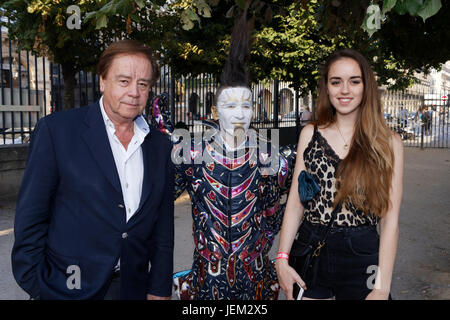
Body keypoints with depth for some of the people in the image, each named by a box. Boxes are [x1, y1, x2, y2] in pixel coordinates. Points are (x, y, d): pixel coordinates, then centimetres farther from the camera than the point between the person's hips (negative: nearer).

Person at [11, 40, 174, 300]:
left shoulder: (161, 146, 2)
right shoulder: (56, 130, -9)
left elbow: (163, 231, 5)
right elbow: (30, 218, -8)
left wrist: (159, 290, 2)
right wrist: (37, 288, -9)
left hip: (133, 288, 4)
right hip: (67, 288, -3)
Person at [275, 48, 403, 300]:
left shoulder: (388, 142, -4)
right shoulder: (310, 134, 2)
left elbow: (390, 220, -7)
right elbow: (295, 202, 1)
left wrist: (382, 288, -10)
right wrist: (282, 260, -5)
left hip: (362, 257, -1)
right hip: (310, 252, 2)